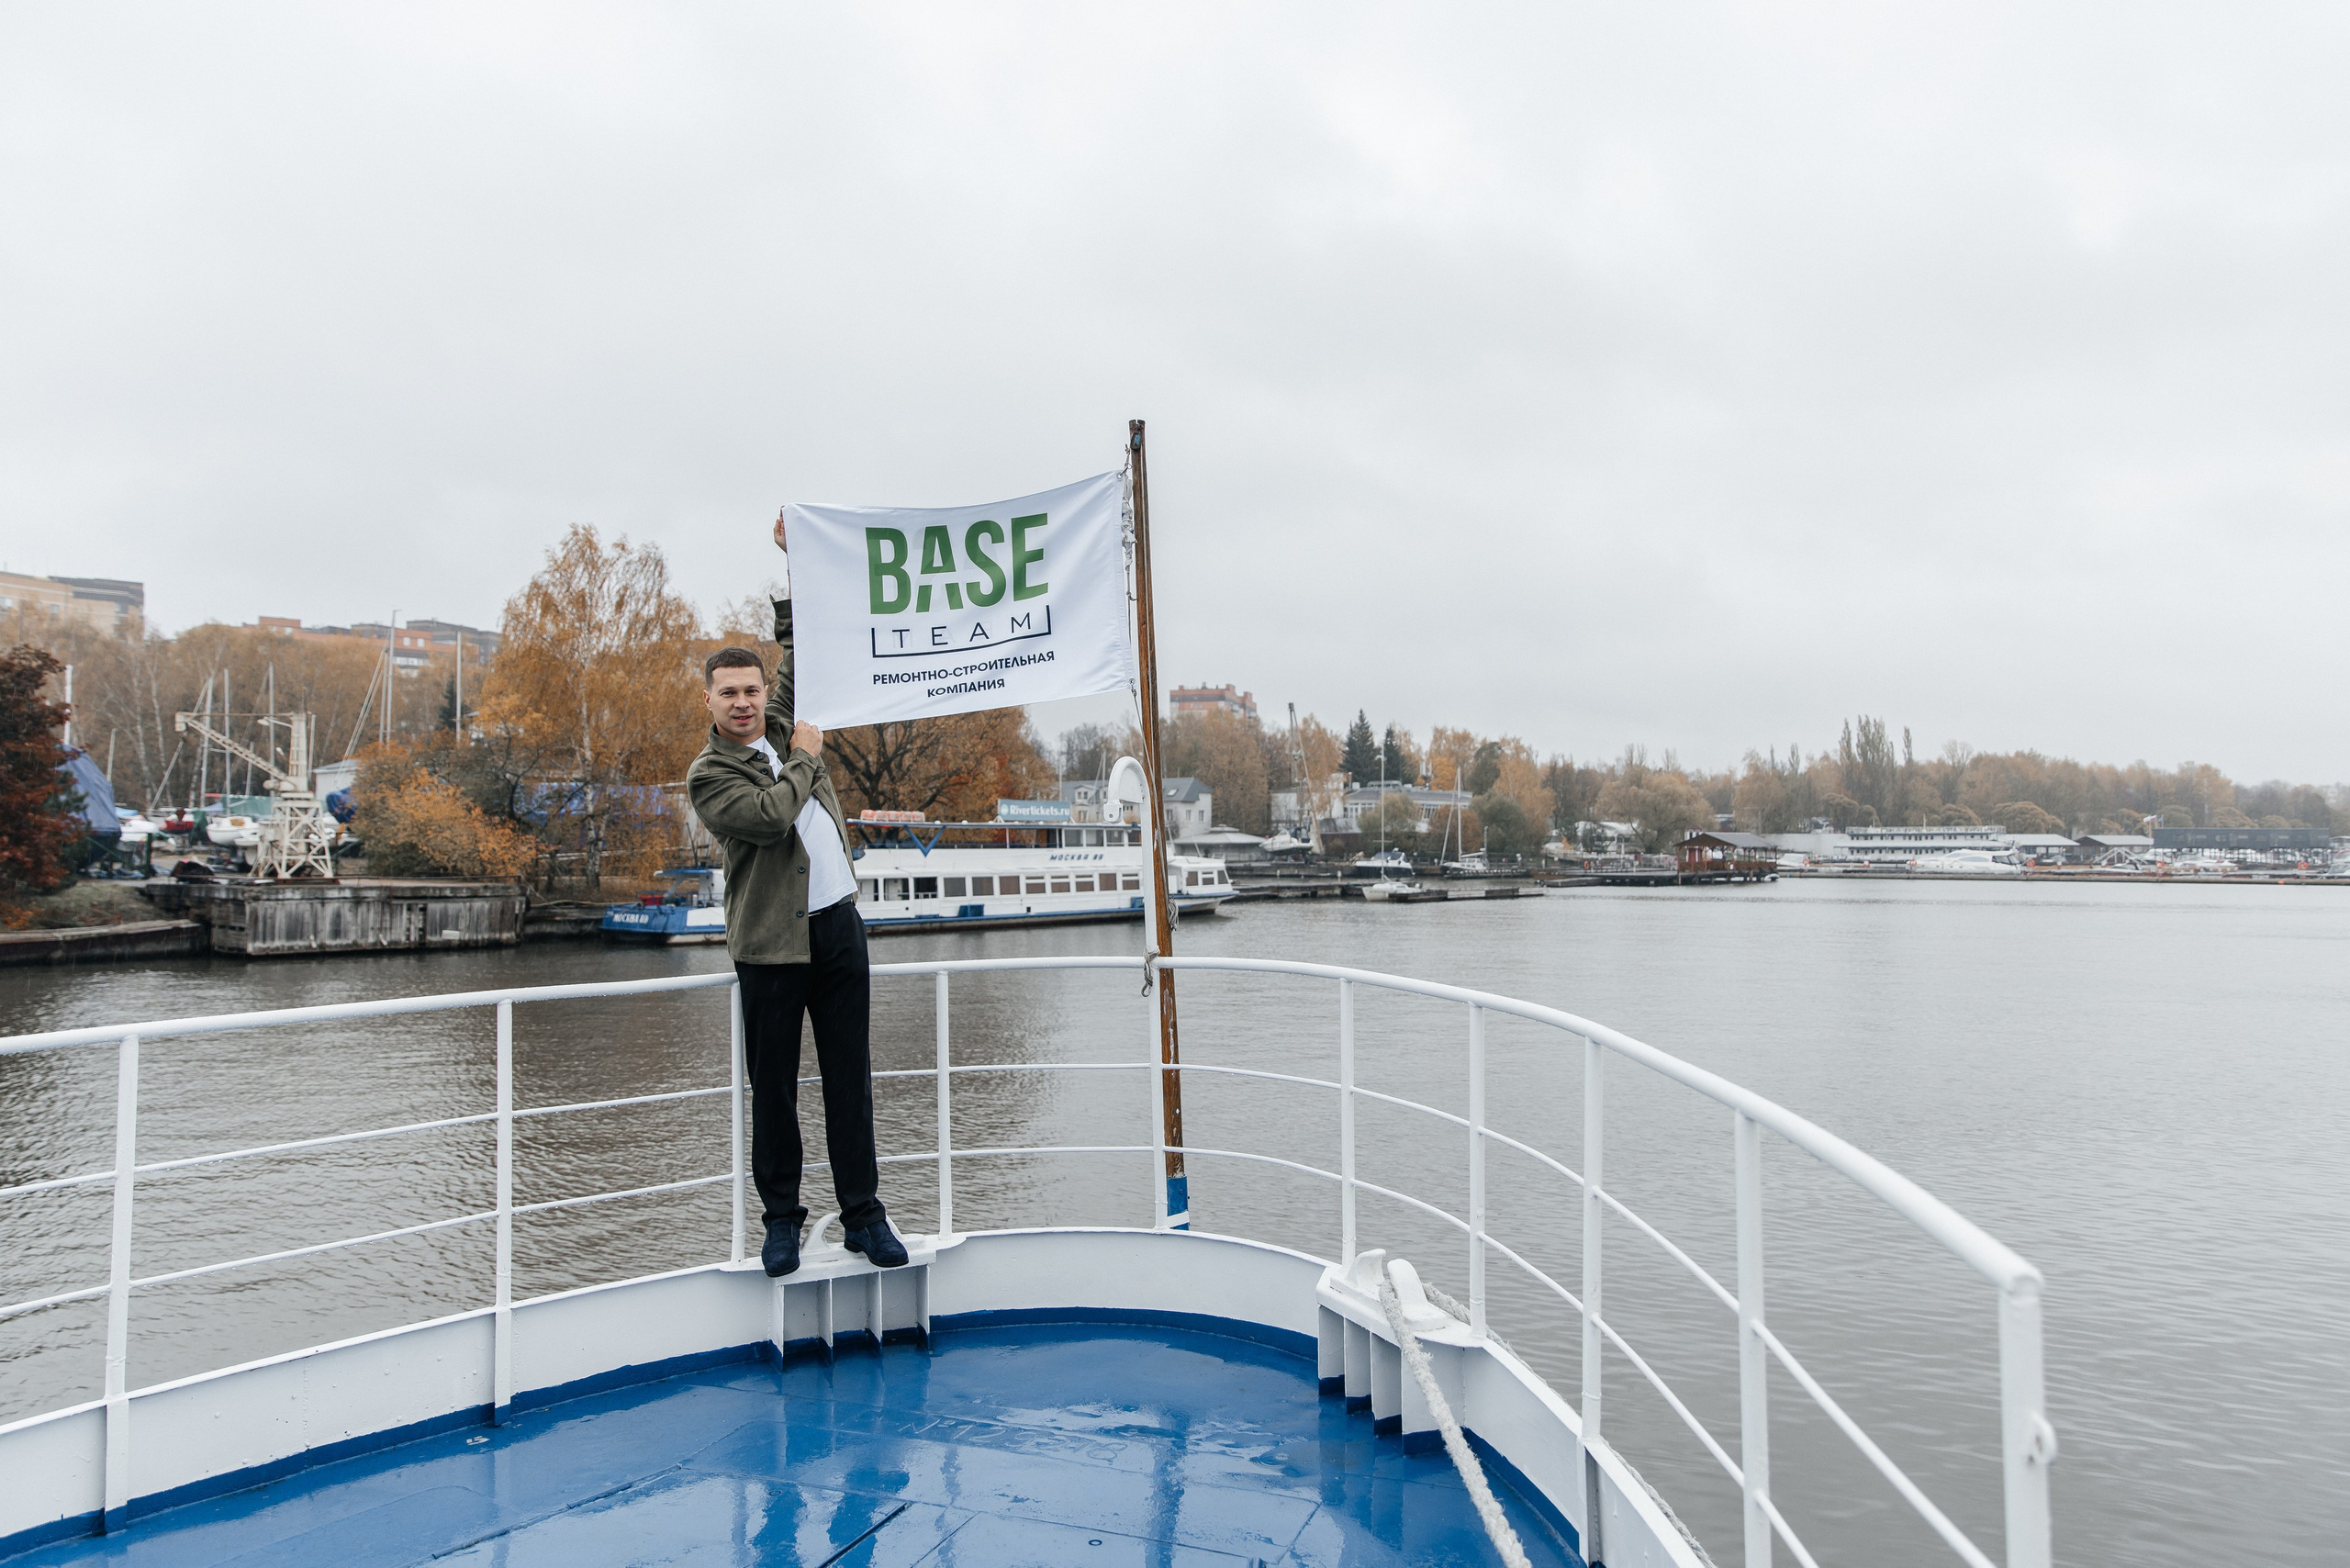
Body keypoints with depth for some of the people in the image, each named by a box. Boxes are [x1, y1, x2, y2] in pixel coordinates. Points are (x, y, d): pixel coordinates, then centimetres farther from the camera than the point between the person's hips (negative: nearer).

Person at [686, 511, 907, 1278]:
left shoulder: (784, 724, 13)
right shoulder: (707, 774, -3)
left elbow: (801, 647, 21)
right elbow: (769, 815, -20)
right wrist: (806, 758, -5)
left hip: (838, 922, 4)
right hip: (771, 942, -4)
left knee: (850, 1075, 7)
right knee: (773, 1085, 4)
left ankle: (863, 1215, 14)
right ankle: (782, 1219, 19)